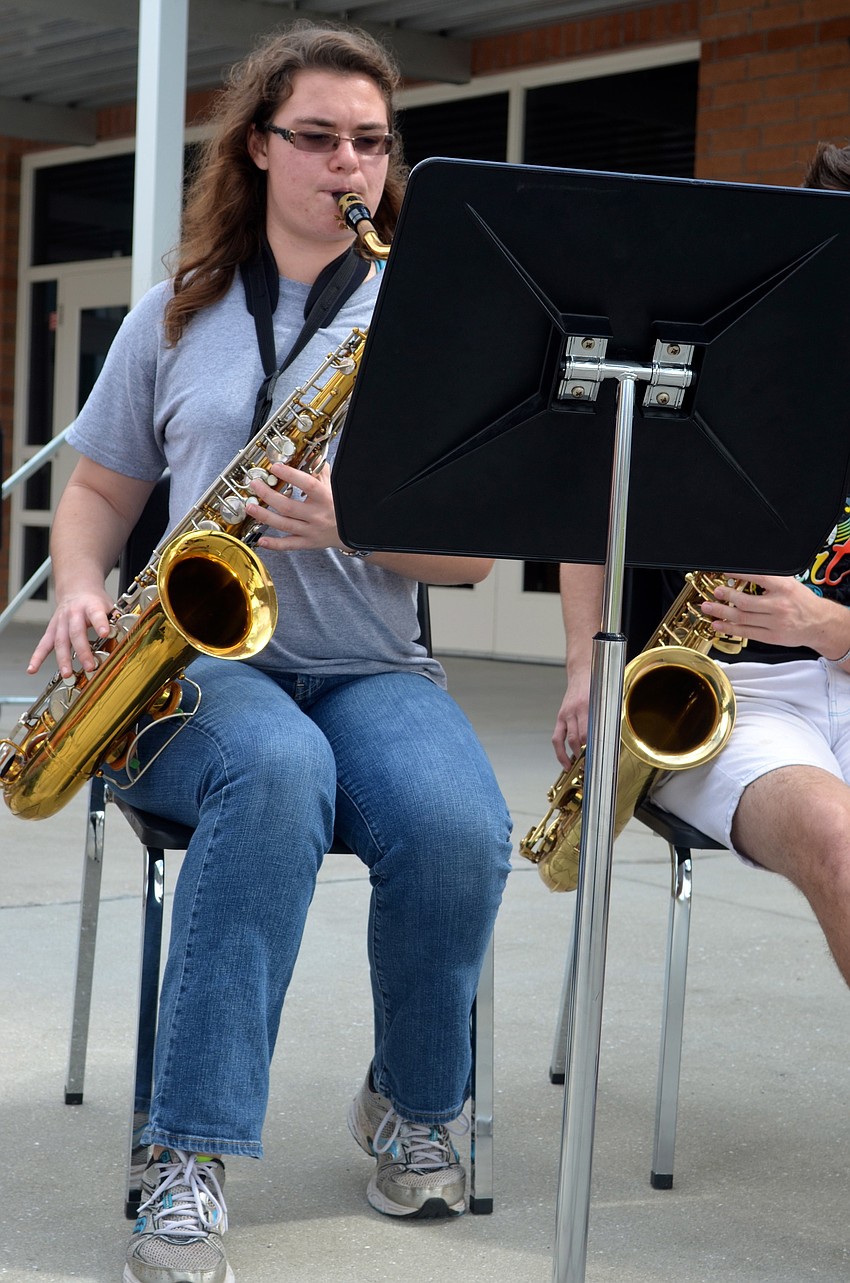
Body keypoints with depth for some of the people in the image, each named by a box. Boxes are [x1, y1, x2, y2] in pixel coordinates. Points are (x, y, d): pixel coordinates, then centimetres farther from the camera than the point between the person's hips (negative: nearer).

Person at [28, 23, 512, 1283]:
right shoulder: (175, 315, 12)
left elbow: (471, 553, 2)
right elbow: (100, 488, 20)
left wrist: (351, 524, -18)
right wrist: (82, 591, -2)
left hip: (373, 667, 1)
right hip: (202, 660, 0)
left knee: (458, 828, -32)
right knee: (277, 768, -38)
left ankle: (416, 1106, -2)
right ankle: (192, 1157, -32)